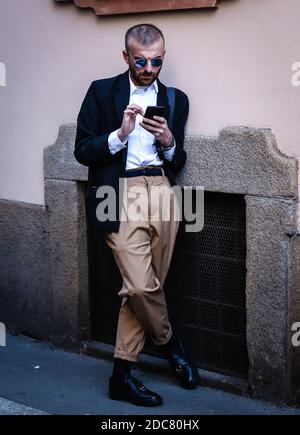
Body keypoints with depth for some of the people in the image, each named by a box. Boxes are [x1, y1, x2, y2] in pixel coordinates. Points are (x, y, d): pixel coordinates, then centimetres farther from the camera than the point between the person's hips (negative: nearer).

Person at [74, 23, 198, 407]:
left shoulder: (175, 100, 15)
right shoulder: (102, 92, 5)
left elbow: (177, 164, 16)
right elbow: (82, 151, 1)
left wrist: (169, 142, -6)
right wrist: (120, 133, -14)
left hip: (161, 195, 4)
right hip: (121, 196, -3)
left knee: (141, 289, 3)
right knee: (141, 286, -14)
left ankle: (121, 376, 14)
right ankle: (169, 342, 17)